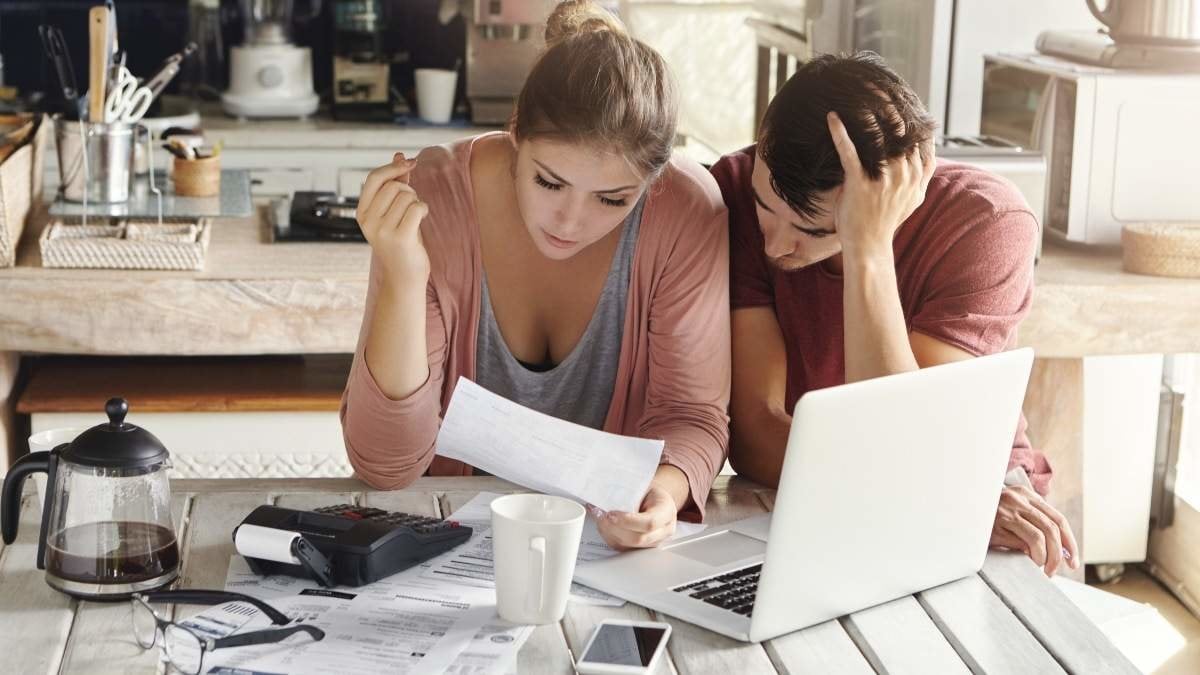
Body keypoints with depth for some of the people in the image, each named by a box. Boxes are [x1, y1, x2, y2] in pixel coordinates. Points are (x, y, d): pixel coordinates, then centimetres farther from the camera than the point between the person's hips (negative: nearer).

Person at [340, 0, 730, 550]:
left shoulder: (689, 211, -16)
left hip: (608, 532, 0)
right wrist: (404, 279, -33)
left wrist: (665, 490, -32)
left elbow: (691, 416, -9)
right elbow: (384, 467, -19)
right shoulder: (432, 199, -19)